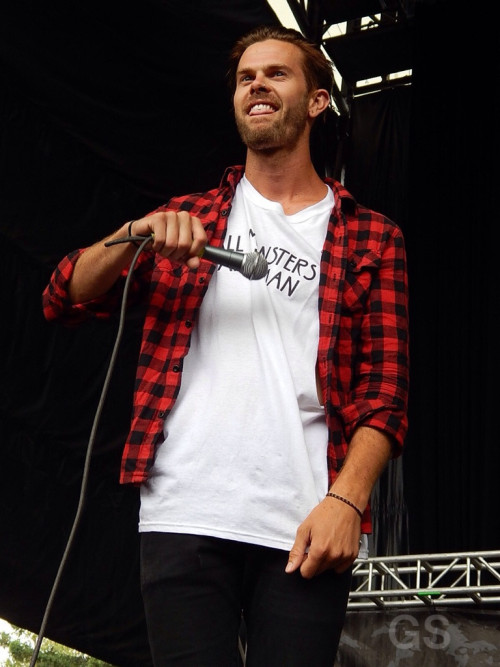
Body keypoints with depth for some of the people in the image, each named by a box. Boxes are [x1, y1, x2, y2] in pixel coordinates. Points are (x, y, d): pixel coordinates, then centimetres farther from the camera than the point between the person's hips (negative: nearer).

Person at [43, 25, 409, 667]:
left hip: (306, 529, -1)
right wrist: (134, 237, -8)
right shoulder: (189, 217, 18)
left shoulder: (371, 238, 12)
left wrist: (347, 499, -12)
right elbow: (65, 297, 11)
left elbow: (384, 391, 4)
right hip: (182, 518, 1)